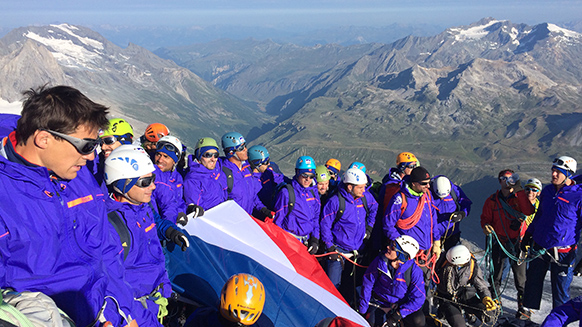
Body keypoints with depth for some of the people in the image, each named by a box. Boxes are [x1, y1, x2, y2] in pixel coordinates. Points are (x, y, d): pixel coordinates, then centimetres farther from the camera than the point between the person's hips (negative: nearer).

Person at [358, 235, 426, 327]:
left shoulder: (415, 271, -20)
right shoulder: (380, 260, -15)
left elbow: (418, 298, -18)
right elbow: (367, 284, -5)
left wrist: (398, 314, -26)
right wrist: (362, 310, -5)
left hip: (401, 305, -1)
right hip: (378, 303, 1)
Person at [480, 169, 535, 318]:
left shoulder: (519, 198, 1)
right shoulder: (492, 200, 3)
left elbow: (528, 212, -17)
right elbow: (485, 218, 8)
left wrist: (520, 192, -19)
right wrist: (486, 226, -14)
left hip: (517, 242, -1)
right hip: (499, 243, 1)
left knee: (521, 277, 3)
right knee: (496, 275, 9)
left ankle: (522, 306, 16)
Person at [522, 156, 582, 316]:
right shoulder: (547, 190, 6)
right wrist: (528, 234, 20)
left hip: (562, 252, -5)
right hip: (539, 246, 5)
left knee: (560, 291, 5)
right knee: (532, 283, 15)